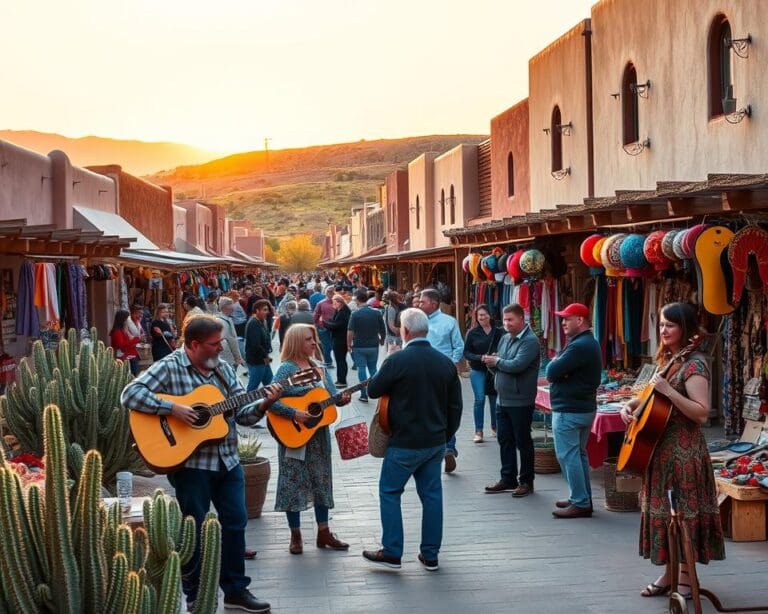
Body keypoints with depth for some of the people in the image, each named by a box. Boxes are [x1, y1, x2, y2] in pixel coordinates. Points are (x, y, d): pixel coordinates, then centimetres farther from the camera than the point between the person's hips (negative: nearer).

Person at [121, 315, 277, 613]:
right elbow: (130, 394, -21)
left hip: (228, 460, 6)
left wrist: (264, 404, -12)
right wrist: (172, 408, -26)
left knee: (236, 522, 9)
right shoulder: (169, 368, -10)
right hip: (190, 462, -6)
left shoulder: (223, 369, 8)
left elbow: (242, 413, 8)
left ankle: (235, 590, 22)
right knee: (194, 530, 5)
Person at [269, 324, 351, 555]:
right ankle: (295, 536, 11)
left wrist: (341, 399, -13)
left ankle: (323, 533, 19)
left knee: (322, 481, 10)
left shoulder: (319, 367, 8)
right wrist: (294, 414, -27)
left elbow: (332, 395, 9)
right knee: (294, 483, 0)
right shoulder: (287, 369, -10)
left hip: (319, 434, 6)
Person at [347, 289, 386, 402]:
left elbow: (350, 332, -15)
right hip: (373, 346, 3)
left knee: (361, 369, 4)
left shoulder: (355, 314, -12)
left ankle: (364, 395, 3)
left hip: (359, 346, -3)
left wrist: (349, 345, -2)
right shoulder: (377, 312, -3)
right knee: (373, 368, 16)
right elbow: (383, 330, 1)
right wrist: (382, 340, 20)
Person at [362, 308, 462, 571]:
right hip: (436, 442, 5)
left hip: (405, 443, -5)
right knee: (431, 494, 11)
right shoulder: (445, 362, 2)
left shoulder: (397, 360, -16)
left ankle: (391, 552, 8)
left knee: (389, 492, 8)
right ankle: (430, 555, 16)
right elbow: (455, 406, 8)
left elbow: (373, 390, -3)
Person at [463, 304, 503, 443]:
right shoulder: (472, 333, 0)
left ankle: (495, 427, 28)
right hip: (478, 371, -1)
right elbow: (466, 352, -1)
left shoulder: (498, 332, 1)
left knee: (494, 399, 10)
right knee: (479, 399, -7)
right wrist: (480, 358, -16)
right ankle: (478, 431, -3)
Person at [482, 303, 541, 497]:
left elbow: (517, 365, -26)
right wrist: (491, 363, -6)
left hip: (520, 401, -8)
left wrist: (497, 361, -11)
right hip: (502, 400, 8)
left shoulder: (530, 341, -13)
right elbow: (498, 368, 17)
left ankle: (526, 482, 12)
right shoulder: (505, 339, 13)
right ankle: (508, 479, 22)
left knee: (523, 442, 2)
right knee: (505, 441, 13)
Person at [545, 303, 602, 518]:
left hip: (569, 411, -10)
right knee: (579, 454, 16)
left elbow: (551, 372, -22)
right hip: (584, 407, 11)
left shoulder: (579, 346, -21)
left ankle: (580, 504, -4)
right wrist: (558, 365, -9)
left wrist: (554, 363, -2)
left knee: (568, 456, -6)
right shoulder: (589, 343, 14)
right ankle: (582, 498, 23)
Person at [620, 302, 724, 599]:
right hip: (660, 447, 9)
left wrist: (668, 390, -30)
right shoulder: (667, 359, 11)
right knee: (662, 511, 13)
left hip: (684, 450, -9)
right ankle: (669, 572, 22)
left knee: (683, 513, 0)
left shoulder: (693, 364, -16)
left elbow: (702, 412, -24)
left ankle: (685, 577, 10)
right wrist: (631, 404, 5)